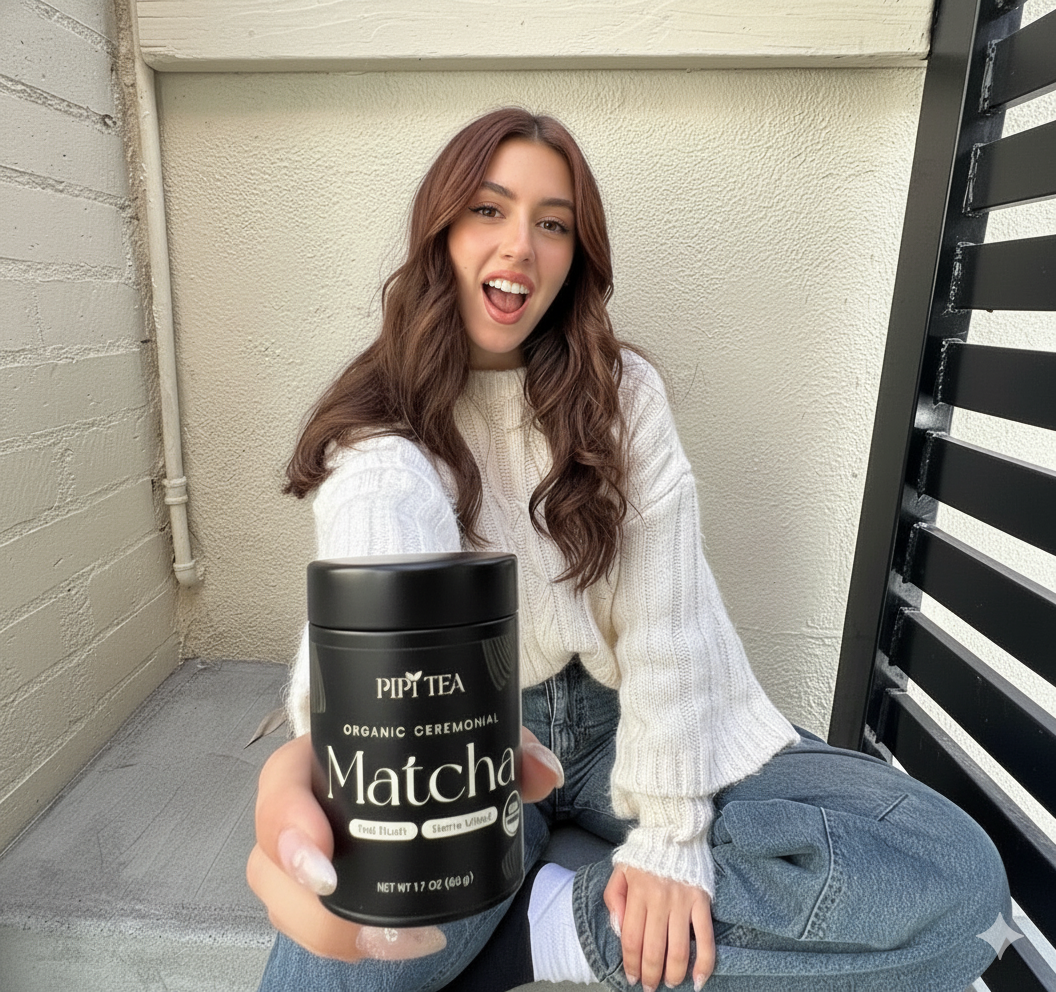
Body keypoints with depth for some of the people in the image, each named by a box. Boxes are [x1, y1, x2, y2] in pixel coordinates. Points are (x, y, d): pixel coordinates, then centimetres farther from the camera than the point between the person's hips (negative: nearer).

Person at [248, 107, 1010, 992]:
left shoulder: (623, 394, -2)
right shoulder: (376, 430, -5)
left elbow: (665, 618, -9)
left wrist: (671, 834, -14)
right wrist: (308, 751, -47)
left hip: (617, 720, 3)